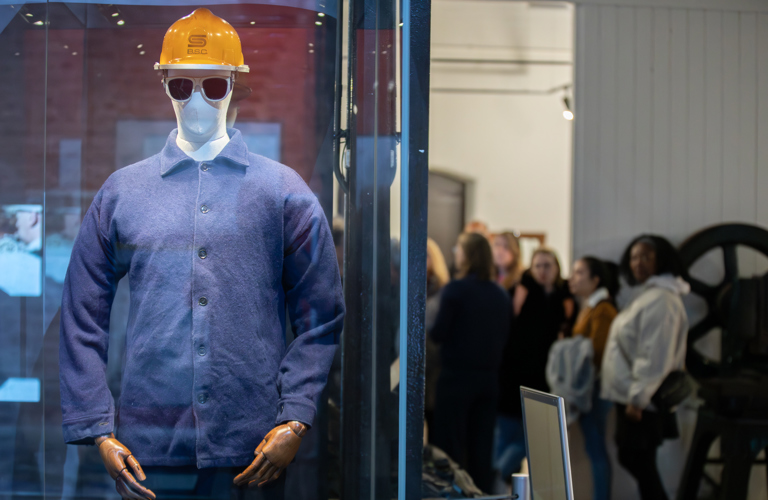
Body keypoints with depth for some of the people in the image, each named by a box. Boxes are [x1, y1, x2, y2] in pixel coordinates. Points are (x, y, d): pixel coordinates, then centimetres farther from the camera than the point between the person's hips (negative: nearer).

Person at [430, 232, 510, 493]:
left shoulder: (455, 290, -12)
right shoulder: (501, 295, 5)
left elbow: (438, 333, -11)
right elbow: (503, 337, 11)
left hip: (457, 376, -5)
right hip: (489, 377, 5)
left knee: (451, 445, 2)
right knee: (482, 449, 10)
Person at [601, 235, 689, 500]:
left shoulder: (660, 299, -17)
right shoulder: (647, 294, 16)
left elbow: (654, 356, -24)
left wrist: (637, 397, -24)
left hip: (643, 401, -10)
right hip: (632, 396, 10)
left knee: (639, 462, -5)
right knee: (632, 459, 14)